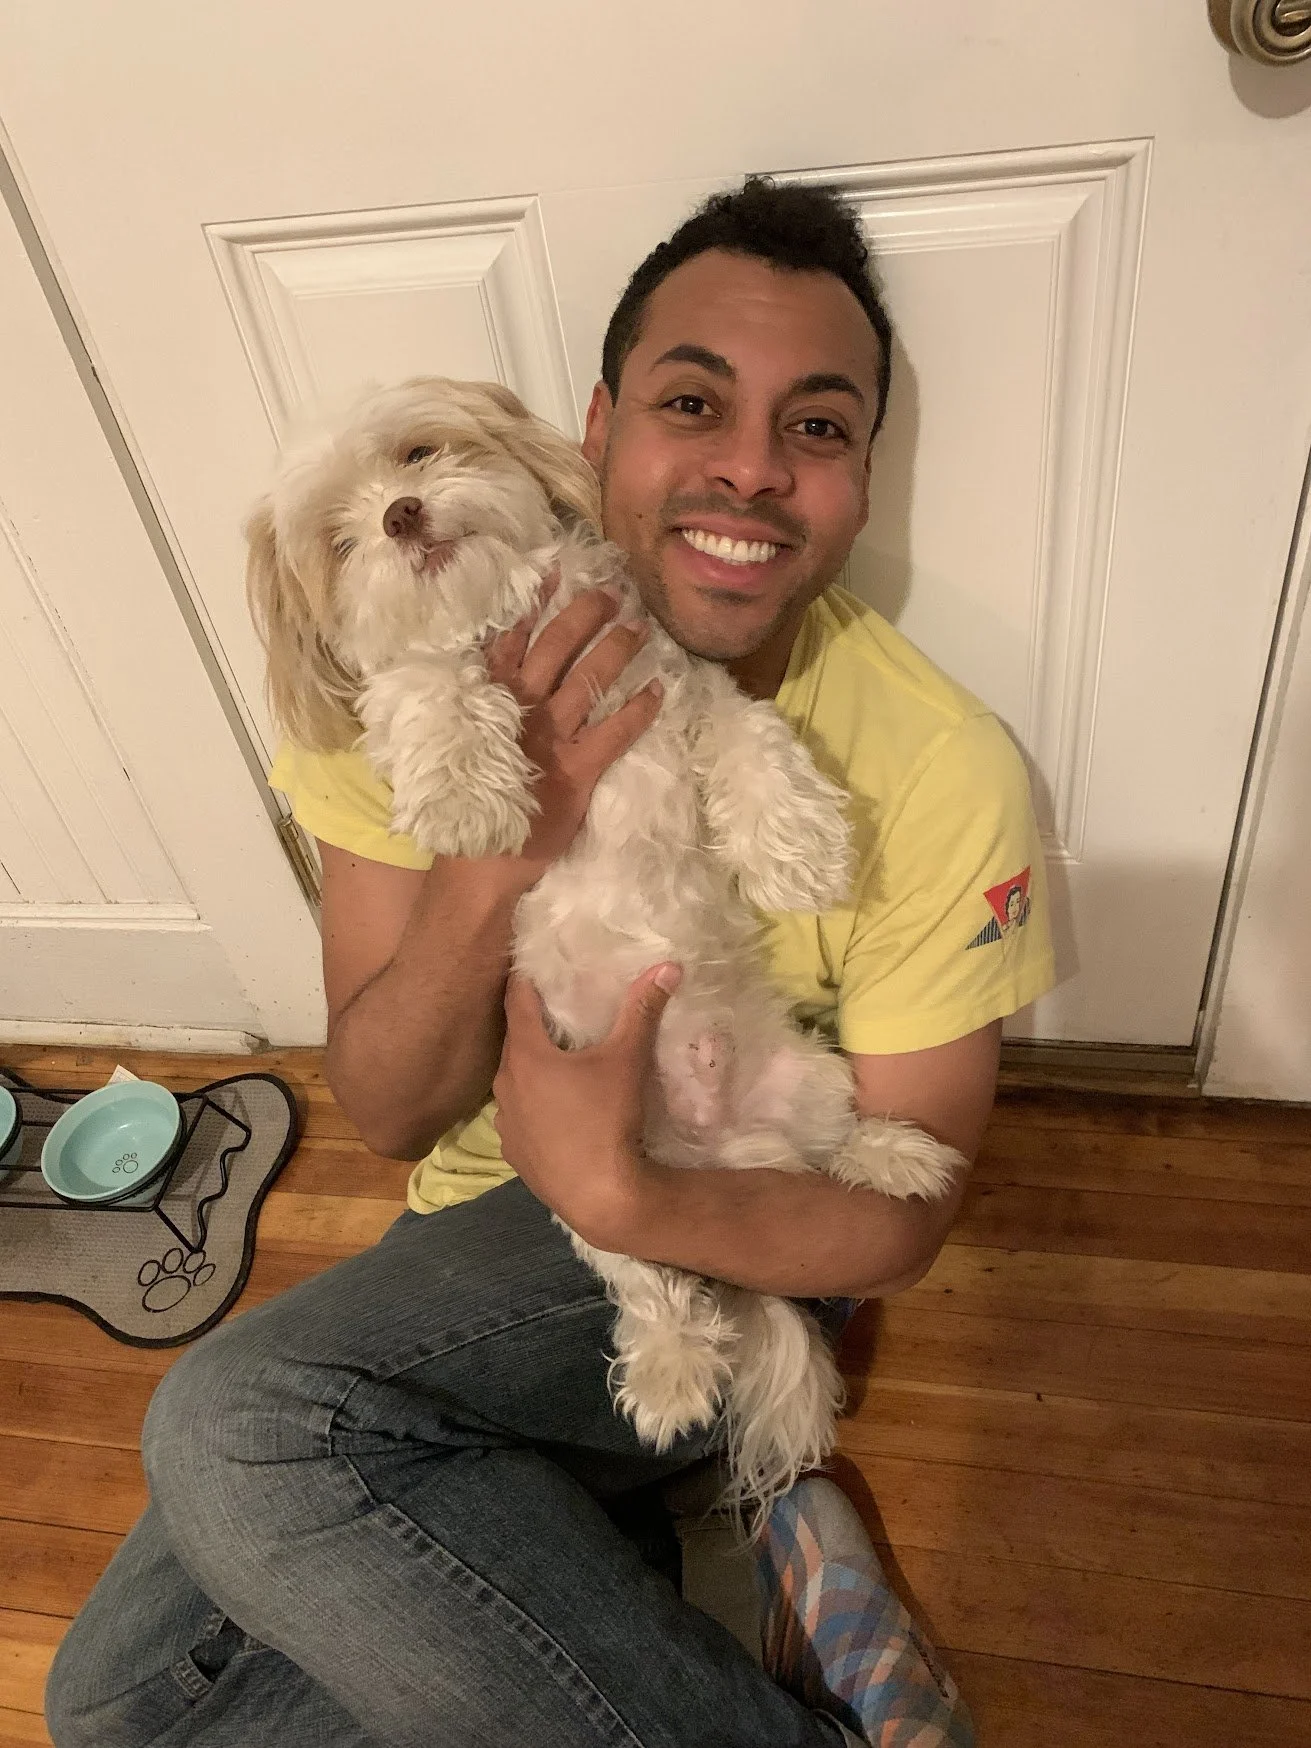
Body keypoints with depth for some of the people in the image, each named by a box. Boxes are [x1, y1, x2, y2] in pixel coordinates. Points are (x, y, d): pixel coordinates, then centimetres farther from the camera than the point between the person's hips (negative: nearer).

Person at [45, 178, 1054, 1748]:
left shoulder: (945, 775, -19)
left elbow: (900, 1218, -12)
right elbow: (387, 1114, -12)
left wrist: (617, 1189, -30)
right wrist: (501, 851, -30)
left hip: (729, 1248, -4)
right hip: (473, 1251, 5)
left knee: (234, 1424, -27)